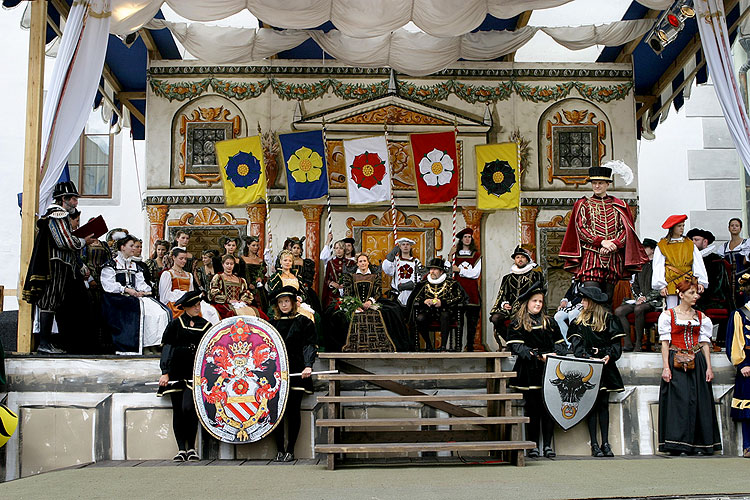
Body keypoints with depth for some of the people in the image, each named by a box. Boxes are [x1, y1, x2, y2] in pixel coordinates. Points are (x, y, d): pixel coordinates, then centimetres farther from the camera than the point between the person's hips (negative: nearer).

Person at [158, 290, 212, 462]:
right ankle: (181, 449, 12)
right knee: (178, 411, 3)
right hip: (177, 373, 1)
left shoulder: (205, 326, 8)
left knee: (188, 408, -14)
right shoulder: (176, 324, 5)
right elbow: (166, 348, 3)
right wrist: (165, 372, -3)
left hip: (195, 373, -1)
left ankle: (191, 448, 0)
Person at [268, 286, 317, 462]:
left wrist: (308, 365, -17)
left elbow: (309, 346, -2)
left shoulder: (304, 322, 5)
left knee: (293, 410, -2)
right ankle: (280, 449, 6)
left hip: (296, 372, -2)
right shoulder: (272, 323, 15)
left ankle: (290, 450, 7)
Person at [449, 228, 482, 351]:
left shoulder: (477, 255, 10)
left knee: (472, 320, 0)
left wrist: (459, 270, -6)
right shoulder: (456, 254, 13)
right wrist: (450, 256, -5)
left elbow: (475, 274, -2)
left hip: (472, 290, 0)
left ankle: (470, 345, 6)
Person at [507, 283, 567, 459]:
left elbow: (561, 344, 15)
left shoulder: (549, 322, 17)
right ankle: (533, 445, 6)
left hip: (549, 371, 3)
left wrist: (555, 354, -7)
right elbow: (516, 346, -7)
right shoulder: (518, 324, 4)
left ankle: (548, 444, 6)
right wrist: (538, 356, -14)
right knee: (532, 408, -2)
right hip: (529, 371, -3)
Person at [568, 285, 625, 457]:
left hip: (605, 365, 0)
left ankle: (605, 443, 4)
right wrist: (586, 356, -15)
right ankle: (594, 445, -3)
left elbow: (616, 342, 3)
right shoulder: (580, 321, 12)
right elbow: (576, 343, 1)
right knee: (591, 404, -4)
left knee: (603, 404, 1)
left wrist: (609, 355, -14)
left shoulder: (609, 319, 7)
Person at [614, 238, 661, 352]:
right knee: (618, 311, -16)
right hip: (640, 299, 7)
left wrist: (646, 298, -14)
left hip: (653, 300, -7)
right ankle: (628, 343, -19)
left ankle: (638, 344, -30)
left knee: (638, 309, -37)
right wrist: (639, 297, 2)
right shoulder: (641, 265, 21)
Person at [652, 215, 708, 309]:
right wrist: (661, 286, -9)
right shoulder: (662, 245, 4)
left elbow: (698, 264, 7)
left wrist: (701, 282, -5)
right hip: (671, 283, -2)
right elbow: (658, 267, 1)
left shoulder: (689, 244, 11)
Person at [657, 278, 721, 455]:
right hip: (676, 363, -4)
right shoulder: (668, 314, 1)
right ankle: (676, 444, -3)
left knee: (698, 401, 0)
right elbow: (665, 342, -2)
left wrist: (709, 367, 3)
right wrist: (665, 367, -10)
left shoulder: (701, 317, 12)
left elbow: (705, 343, 11)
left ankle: (699, 444, 6)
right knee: (677, 400, -7)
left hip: (697, 364, 4)